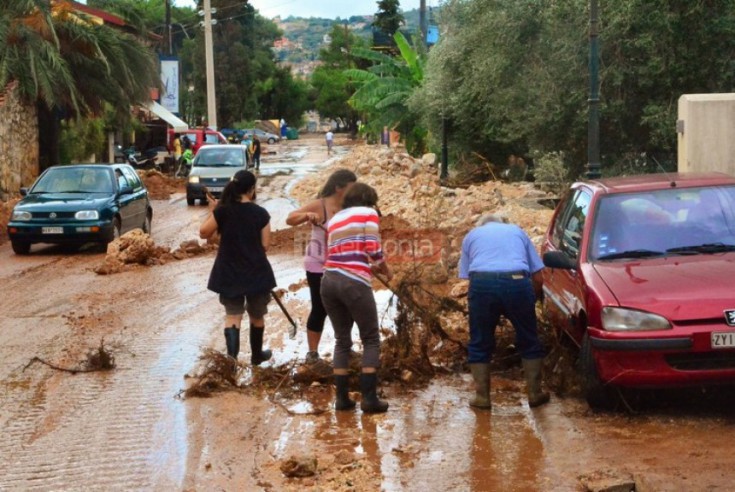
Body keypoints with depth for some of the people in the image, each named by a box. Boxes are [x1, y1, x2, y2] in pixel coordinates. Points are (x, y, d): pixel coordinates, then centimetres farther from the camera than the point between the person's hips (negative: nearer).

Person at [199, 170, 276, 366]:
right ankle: (256, 355, 35)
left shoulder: (222, 211, -8)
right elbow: (265, 245, -5)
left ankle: (231, 355, -15)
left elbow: (204, 233, 3)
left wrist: (213, 212, 10)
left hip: (229, 273, 0)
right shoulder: (260, 213, -9)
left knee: (232, 315, 4)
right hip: (256, 273, 0)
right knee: (256, 316, 18)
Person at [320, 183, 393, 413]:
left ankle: (342, 398, 11)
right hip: (354, 283, -6)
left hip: (329, 281, 6)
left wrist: (371, 268, 28)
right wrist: (386, 270, 11)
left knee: (342, 341, 15)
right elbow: (373, 249, -6)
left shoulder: (335, 219, 22)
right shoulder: (368, 213, 4)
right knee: (371, 340, 6)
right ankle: (369, 398, -1)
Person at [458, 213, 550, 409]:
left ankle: (482, 396, 17)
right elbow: (538, 278, 24)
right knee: (529, 341, 19)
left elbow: (466, 275, 17)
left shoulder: (471, 235, 29)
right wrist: (531, 301, 36)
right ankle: (535, 393, 24)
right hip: (517, 282, 1)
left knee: (479, 344, 15)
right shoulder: (517, 231, 31)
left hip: (482, 283, -1)